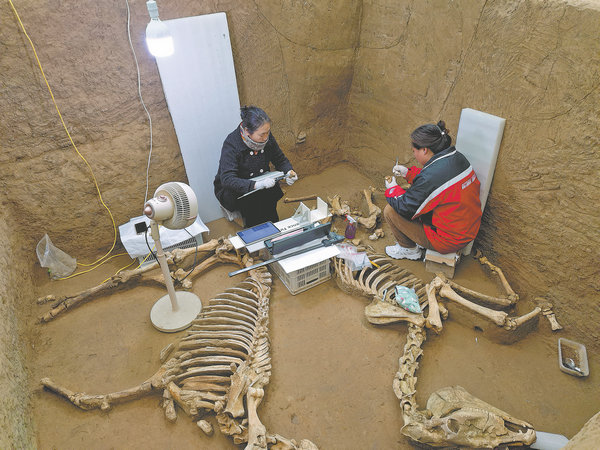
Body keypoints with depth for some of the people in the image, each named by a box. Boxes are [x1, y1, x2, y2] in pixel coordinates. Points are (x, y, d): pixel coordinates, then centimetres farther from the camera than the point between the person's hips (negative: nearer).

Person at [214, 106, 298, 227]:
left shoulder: (267, 137, -9)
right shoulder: (231, 144, -26)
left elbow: (280, 160, 6)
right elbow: (227, 180, -36)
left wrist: (289, 172, -18)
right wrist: (257, 185, -49)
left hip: (260, 182, 4)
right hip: (233, 189, -4)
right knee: (252, 201, -33)